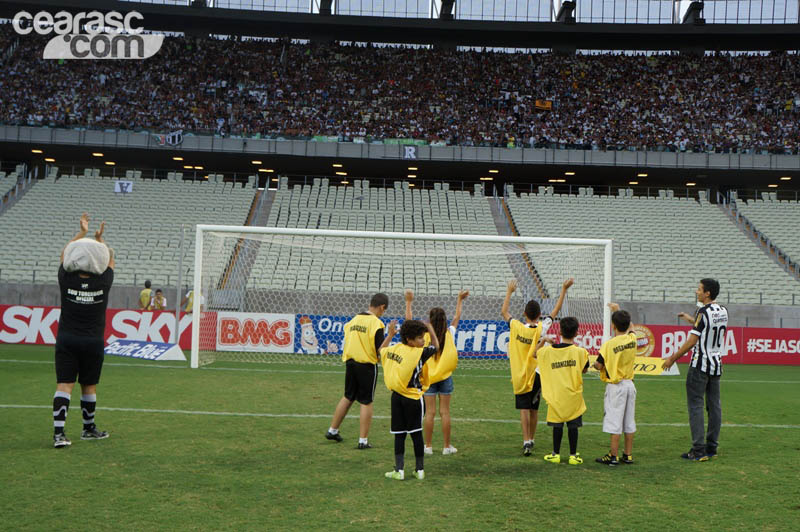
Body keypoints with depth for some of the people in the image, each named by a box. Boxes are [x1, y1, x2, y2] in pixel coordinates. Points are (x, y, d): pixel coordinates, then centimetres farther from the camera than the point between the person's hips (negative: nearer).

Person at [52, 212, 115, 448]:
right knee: (89, 386, 13)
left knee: (64, 385, -2)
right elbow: (110, 259, 9)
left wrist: (82, 232, 18)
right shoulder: (103, 282, -12)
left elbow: (64, 253, 10)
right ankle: (89, 429, 28)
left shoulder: (66, 279, -9)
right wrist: (99, 239, 17)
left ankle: (58, 433, -12)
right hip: (93, 341, 0)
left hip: (66, 339, 1)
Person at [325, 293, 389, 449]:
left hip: (350, 363, 6)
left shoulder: (354, 319, 7)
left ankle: (332, 430, 29)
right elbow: (380, 350, -16)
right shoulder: (376, 323, -13)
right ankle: (363, 440, 5)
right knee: (366, 402, 3)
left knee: (348, 398, 21)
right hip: (367, 365, -6)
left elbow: (347, 340, 12)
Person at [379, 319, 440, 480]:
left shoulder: (393, 349, 2)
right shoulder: (419, 353, -14)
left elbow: (381, 350, 24)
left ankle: (399, 470, 7)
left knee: (399, 435, 8)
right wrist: (431, 331, 14)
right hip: (413, 398, -5)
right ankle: (419, 469, 16)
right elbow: (436, 347, 2)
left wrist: (390, 334, 33)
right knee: (416, 434, 7)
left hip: (396, 396, 5)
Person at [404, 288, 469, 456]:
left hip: (428, 377, -1)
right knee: (445, 412, 4)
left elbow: (409, 319, 0)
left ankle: (428, 446, 6)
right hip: (446, 377, 1)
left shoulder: (425, 334, -8)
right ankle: (447, 446, 9)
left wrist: (409, 302, 8)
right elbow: (457, 317, 15)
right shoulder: (449, 333, -2)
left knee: (430, 412, 2)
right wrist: (460, 300, 27)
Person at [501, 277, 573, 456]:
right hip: (536, 374, 2)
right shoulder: (542, 328, -7)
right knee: (534, 409, 13)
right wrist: (564, 289, 8)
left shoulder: (517, 327, -10)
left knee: (524, 409, -3)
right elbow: (556, 310, 4)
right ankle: (531, 440, 25)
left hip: (519, 375, -2)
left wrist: (509, 291, 16)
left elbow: (503, 312, 6)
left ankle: (526, 442, -13)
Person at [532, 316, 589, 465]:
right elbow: (584, 369, 7)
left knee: (557, 425, 10)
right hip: (574, 396, -1)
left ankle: (556, 454, 16)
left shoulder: (549, 350, -5)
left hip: (556, 394, 1)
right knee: (573, 426, 6)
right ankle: (573, 455, 11)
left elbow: (534, 354, 15)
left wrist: (542, 340, 14)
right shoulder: (580, 352, -10)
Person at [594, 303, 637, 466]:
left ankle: (614, 456, 2)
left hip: (615, 386, -5)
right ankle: (628, 455, 16)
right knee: (629, 422, 10)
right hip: (629, 384, 5)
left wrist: (595, 363, 12)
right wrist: (618, 310, 33)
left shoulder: (608, 345, -16)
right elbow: (630, 327, 24)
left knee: (615, 422, -2)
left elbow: (598, 365, -13)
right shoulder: (632, 339, 0)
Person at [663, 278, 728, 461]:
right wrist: (691, 320, 32)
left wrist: (672, 359, -8)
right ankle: (711, 447, 16)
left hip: (700, 365, -8)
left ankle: (698, 450, -6)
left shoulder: (703, 312, -15)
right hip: (717, 364, 8)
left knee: (695, 405, -4)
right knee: (714, 405, 11)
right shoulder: (723, 312, 7)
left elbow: (691, 341, -16)